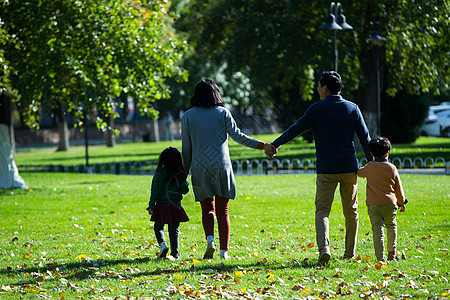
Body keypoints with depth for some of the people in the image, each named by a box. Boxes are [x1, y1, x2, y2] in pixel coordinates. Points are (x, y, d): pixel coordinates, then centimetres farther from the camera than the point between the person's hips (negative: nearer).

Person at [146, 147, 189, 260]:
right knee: (174, 231, 10)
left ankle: (162, 244, -9)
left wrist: (151, 206, -5)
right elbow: (185, 191, 3)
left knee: (158, 227, 16)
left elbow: (154, 192, -7)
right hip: (175, 206, 1)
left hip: (161, 205, -1)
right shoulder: (180, 176, -5)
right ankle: (175, 253, 5)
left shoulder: (159, 174, -7)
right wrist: (185, 183, 16)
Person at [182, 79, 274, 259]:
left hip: (199, 169, 0)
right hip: (221, 167, 0)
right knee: (222, 211, 7)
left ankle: (210, 239, -16)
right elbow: (237, 136, -8)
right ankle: (224, 250, 2)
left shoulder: (188, 116, 3)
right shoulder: (223, 113, 1)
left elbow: (186, 148, 4)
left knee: (207, 209, 10)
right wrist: (263, 146, -6)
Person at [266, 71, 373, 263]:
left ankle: (324, 247, -22)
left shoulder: (317, 109, -4)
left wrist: (275, 145, 11)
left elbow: (295, 129, 0)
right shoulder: (353, 109, 5)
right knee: (351, 211, 13)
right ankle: (350, 252, 18)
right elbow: (365, 138, 5)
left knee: (322, 210, -1)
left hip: (326, 170, -3)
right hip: (349, 168, 3)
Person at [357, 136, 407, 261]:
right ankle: (391, 254, 17)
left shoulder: (369, 167, 2)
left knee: (377, 229, -1)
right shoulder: (392, 168, 0)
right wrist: (401, 203, 21)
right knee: (391, 226, 19)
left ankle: (380, 257, -10)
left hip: (372, 204, 0)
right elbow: (398, 188, 9)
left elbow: (359, 172, 25)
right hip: (389, 203, 0)